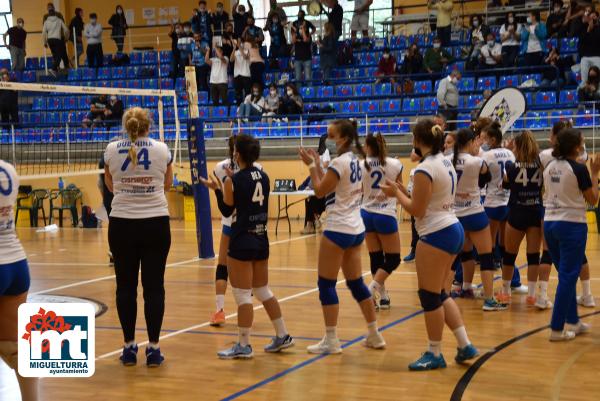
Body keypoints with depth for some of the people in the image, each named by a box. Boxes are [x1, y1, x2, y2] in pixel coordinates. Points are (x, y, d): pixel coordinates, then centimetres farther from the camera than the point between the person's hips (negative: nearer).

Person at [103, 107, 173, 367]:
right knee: (153, 286, 4)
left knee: (126, 286, 9)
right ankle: (153, 349, 5)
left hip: (122, 224, 1)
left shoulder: (112, 150, 0)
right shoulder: (162, 149, 0)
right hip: (155, 222, 0)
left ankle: (129, 347, 12)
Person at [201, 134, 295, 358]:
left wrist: (217, 189, 10)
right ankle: (282, 336, 22)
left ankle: (243, 346, 4)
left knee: (242, 295, -1)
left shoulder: (234, 181, -12)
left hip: (242, 242, -7)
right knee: (263, 291, 18)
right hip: (261, 240, 7)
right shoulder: (264, 177, 5)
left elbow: (226, 211, -2)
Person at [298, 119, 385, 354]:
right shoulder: (356, 160, 12)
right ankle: (374, 335, 18)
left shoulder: (339, 162, -15)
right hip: (356, 228, 9)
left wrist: (312, 166, -2)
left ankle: (331, 341, -1)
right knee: (356, 283, 15)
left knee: (326, 284, -2)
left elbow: (320, 191, -11)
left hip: (338, 229, -9)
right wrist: (318, 165, 17)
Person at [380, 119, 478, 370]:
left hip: (437, 235, -10)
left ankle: (434, 354, 10)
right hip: (452, 229, 10)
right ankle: (465, 346, 18)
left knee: (430, 297, 1)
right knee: (439, 294, 17)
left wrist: (396, 193, -2)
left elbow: (417, 210, -16)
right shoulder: (445, 162, 11)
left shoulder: (425, 168, -17)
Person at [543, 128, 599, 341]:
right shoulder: (579, 169, -13)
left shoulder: (549, 167, 5)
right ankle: (557, 329, -1)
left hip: (550, 223, 7)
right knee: (568, 276, -1)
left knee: (566, 274, 18)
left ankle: (573, 321, 25)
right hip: (572, 224, -7)